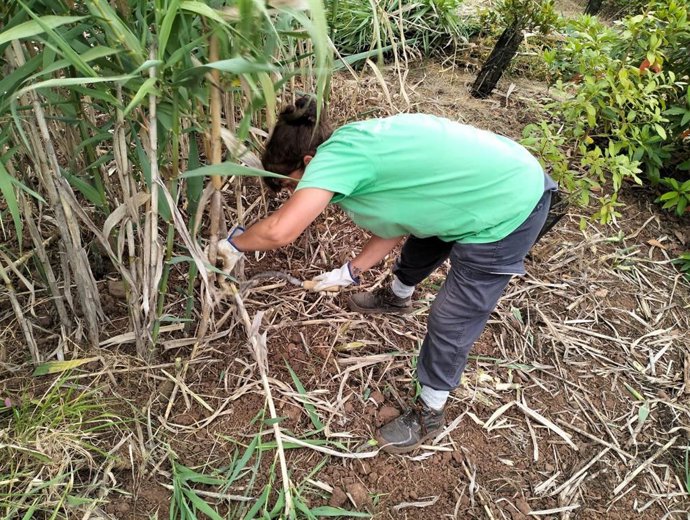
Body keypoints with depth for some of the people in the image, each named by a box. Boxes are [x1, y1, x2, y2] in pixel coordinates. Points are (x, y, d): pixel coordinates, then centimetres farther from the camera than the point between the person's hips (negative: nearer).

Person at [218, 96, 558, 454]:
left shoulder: (337, 153, -22)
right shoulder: (362, 145, 4)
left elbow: (280, 230, -31)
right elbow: (399, 220, 10)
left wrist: (234, 243, -11)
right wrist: (350, 272, 12)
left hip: (508, 212, -9)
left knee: (451, 322, 3)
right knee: (421, 239, 30)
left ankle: (430, 412, 25)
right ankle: (398, 296, 62)